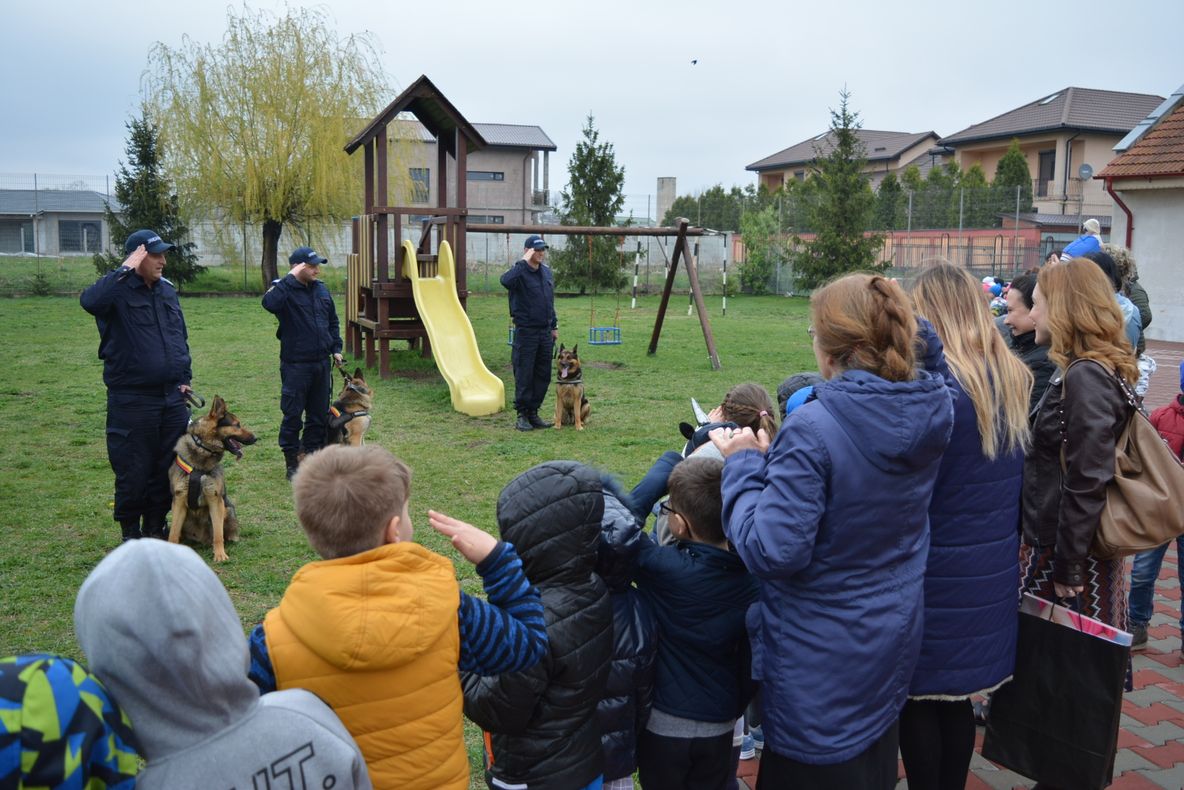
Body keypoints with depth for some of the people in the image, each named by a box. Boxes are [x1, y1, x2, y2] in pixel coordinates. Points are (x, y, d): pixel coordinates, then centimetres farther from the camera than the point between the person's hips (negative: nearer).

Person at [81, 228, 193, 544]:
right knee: (133, 472, 3)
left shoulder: (167, 290, 12)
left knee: (168, 469, 13)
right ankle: (131, 532, 20)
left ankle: (156, 527, 28)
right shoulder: (118, 290, -9)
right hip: (132, 401, -6)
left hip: (173, 398, 6)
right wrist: (126, 270, -27)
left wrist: (184, 378, 14)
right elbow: (90, 301, -33)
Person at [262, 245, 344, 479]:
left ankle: (312, 454, 26)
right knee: (292, 415, 1)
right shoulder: (286, 290, -11)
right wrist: (290, 278, -29)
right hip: (295, 365, -6)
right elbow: (269, 303, -35)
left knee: (319, 414, 13)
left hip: (321, 363, 6)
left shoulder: (321, 290, 9)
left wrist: (336, 348, 12)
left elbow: (333, 322, 20)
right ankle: (292, 462, 12)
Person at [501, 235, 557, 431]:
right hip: (526, 332, -7)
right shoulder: (520, 272, -11)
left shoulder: (547, 271, 11)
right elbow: (506, 281, -36)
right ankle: (522, 415, 9)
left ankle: (533, 412, 20)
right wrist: (523, 262, -30)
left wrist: (554, 326, 18)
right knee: (524, 375, -1)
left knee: (543, 376, 9)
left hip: (545, 332, 7)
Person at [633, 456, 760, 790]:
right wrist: (735, 709, 13)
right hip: (719, 725, 3)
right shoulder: (750, 578, -13)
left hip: (663, 723, -3)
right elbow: (748, 660, -2)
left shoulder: (663, 568, -27)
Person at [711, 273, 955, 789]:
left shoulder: (813, 430, -28)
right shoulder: (931, 413, -6)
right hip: (893, 644, 7)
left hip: (823, 660, -6)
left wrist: (744, 465, -15)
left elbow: (773, 552, -27)